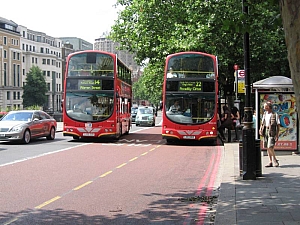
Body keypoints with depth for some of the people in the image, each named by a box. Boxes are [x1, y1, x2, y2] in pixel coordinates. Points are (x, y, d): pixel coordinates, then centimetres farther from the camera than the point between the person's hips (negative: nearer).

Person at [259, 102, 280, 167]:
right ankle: (271, 162, 14)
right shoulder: (265, 114, 12)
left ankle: (275, 160, 5)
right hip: (265, 132, 7)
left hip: (272, 132, -7)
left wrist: (277, 135, -10)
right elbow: (262, 123, 21)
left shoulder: (275, 115, -7)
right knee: (267, 148, 7)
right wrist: (260, 130, 3)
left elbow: (278, 125, -6)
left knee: (270, 147, -15)